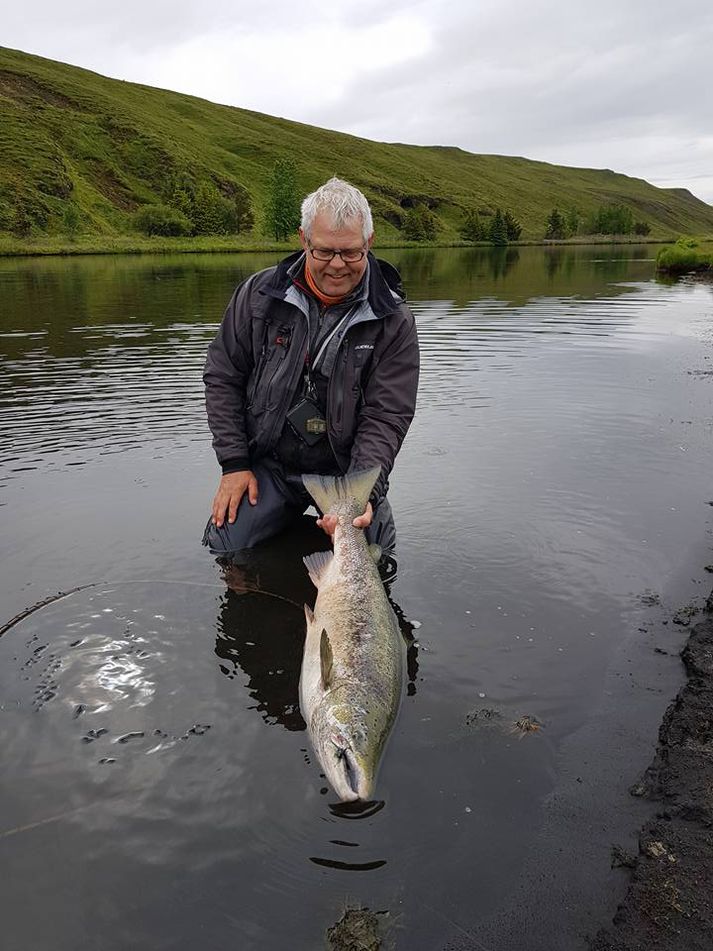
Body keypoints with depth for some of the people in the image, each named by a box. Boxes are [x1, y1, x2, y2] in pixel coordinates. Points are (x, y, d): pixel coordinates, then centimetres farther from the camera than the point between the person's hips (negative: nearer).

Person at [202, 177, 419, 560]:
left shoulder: (393, 322, -9)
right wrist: (234, 463, -5)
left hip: (347, 470, -1)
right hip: (267, 464, 1)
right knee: (223, 546, -11)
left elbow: (385, 418, -12)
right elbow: (222, 377, 2)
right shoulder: (259, 295, -5)